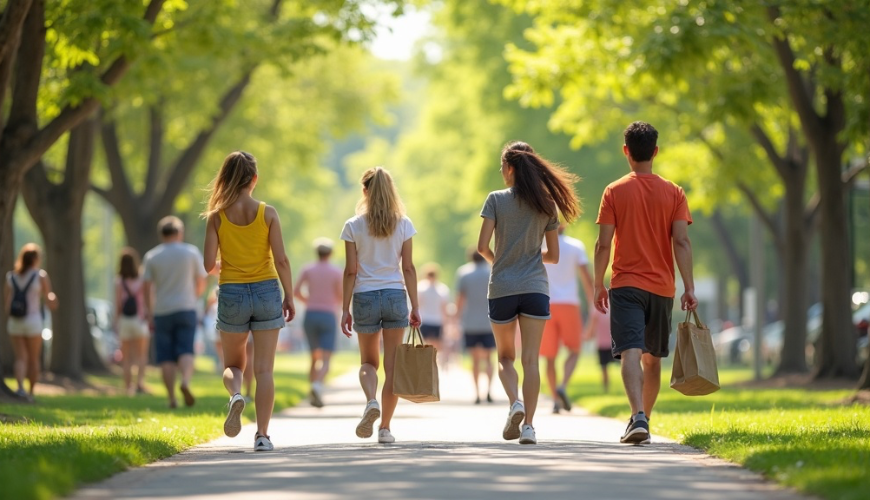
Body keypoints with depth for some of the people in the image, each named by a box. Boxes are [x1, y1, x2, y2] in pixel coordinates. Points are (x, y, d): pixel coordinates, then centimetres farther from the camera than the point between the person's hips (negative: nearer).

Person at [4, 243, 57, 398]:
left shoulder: (11, 276, 4)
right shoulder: (41, 276, -5)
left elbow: (7, 304, 2)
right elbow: (51, 303, -1)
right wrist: (53, 298, 19)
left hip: (15, 322, 2)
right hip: (33, 321, -2)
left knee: (21, 358, 2)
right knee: (33, 359, 12)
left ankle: (20, 387, -20)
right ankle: (31, 392, 16)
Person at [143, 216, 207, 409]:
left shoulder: (152, 256, 3)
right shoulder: (192, 252, 2)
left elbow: (146, 287, -1)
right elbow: (201, 282, 6)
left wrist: (149, 314, 4)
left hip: (162, 312, 1)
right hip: (186, 309, -1)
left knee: (166, 357, 5)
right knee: (186, 351, -3)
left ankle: (172, 398, 1)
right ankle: (186, 382, -30)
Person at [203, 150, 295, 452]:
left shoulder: (217, 216, -4)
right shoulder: (267, 213, -5)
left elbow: (208, 263, -6)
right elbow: (281, 260, -6)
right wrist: (289, 296, 4)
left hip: (231, 294, 0)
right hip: (266, 291, 0)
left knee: (233, 365, 17)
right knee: (264, 369, 4)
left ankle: (236, 395, -16)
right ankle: (262, 435, -2)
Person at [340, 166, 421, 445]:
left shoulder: (353, 226, -3)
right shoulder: (403, 224, 0)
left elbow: (351, 271, -4)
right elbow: (408, 268, -1)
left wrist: (345, 309, 1)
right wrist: (415, 307, 3)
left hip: (365, 297, 0)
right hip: (396, 296, 0)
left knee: (368, 362, 15)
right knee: (392, 364, 6)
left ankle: (371, 401, -14)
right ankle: (385, 427, 6)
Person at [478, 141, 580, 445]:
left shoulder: (496, 200, -3)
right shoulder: (546, 205, 5)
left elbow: (482, 245, -10)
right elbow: (553, 256, 6)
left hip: (502, 289, -1)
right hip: (536, 288, 1)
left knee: (505, 356, 14)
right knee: (531, 359, -1)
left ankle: (515, 403, -12)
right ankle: (528, 424, -9)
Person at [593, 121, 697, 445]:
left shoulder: (614, 192, -3)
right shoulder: (673, 193, 2)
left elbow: (603, 244, -5)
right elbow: (681, 243, -5)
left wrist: (598, 286, 5)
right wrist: (689, 288, -5)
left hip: (626, 285, -3)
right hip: (662, 287, 3)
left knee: (631, 353, -12)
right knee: (652, 358, 16)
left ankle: (638, 417, -31)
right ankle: (644, 419, 26)